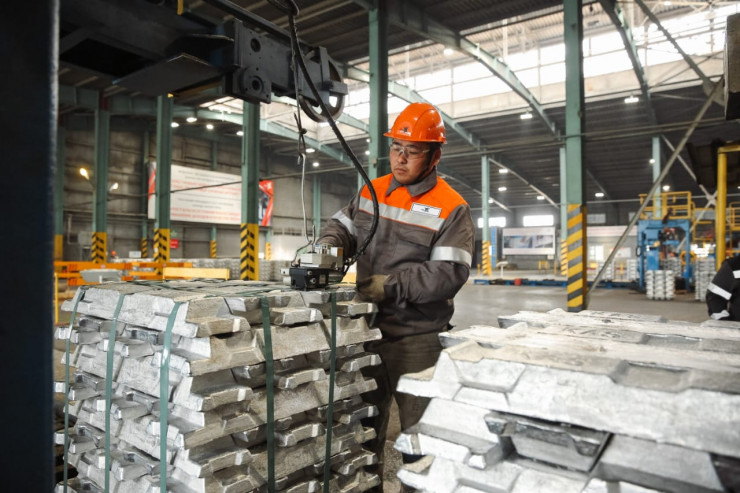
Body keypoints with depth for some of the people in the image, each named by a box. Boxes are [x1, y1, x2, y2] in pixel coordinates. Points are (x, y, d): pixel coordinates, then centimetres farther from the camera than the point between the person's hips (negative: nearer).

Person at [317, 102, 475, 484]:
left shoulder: (451, 208, -10)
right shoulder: (370, 192, 7)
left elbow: (449, 274, -17)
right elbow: (343, 225, 14)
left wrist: (391, 285, -23)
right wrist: (330, 242, -9)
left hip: (416, 337, -5)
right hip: (367, 328, 6)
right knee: (363, 422, 21)